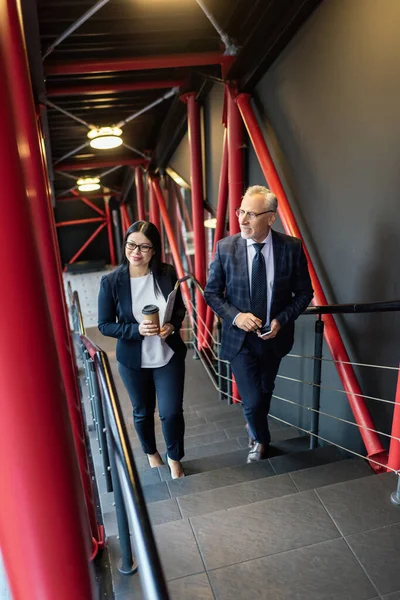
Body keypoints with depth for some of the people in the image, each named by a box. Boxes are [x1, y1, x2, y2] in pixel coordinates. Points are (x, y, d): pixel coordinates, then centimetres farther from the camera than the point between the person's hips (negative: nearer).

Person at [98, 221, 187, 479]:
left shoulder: (167, 273, -10)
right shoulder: (111, 281, -15)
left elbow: (180, 307, 4)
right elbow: (105, 325, -10)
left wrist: (173, 325, -17)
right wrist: (137, 330, -25)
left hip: (169, 357, 1)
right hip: (133, 361, 0)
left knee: (172, 412, 3)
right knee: (143, 412, 19)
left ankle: (174, 458, 34)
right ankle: (152, 453, 50)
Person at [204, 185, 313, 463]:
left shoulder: (292, 247, -12)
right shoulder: (226, 247, -13)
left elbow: (304, 292, -2)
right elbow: (212, 292, -4)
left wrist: (282, 320, -17)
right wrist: (235, 316, -19)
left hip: (274, 336, 2)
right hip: (240, 338, -2)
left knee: (265, 392, 23)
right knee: (253, 401, -3)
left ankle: (254, 426, 57)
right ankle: (261, 439, 33)